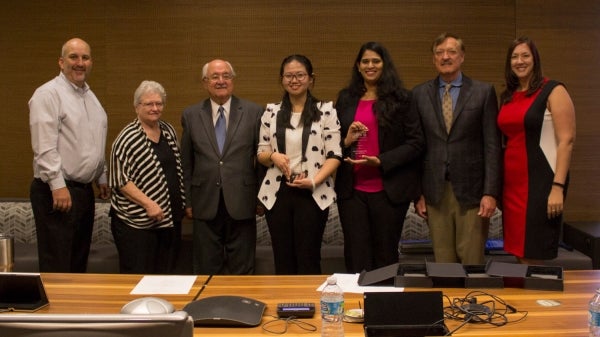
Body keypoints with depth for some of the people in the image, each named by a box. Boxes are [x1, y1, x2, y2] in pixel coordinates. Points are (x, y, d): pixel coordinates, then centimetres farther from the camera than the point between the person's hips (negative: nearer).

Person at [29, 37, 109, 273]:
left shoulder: (90, 96, 16)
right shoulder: (48, 94, -10)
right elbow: (44, 146, -18)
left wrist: (102, 178, 19)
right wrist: (58, 185, -22)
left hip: (85, 190, 8)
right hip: (58, 191, -8)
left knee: (78, 264, 15)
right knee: (56, 269, -4)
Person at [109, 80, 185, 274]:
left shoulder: (169, 131, 10)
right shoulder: (128, 138, -10)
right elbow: (120, 181, -13)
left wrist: (182, 203, 11)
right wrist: (148, 204, -20)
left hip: (170, 219, 6)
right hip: (136, 222, -6)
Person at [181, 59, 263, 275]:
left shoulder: (253, 112, 1)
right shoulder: (191, 115, 5)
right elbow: (186, 163, 8)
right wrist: (187, 200, 7)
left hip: (242, 202, -1)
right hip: (205, 204, 1)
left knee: (242, 270, 9)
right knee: (207, 270, 10)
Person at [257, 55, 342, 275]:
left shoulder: (326, 111, 1)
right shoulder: (271, 112, 9)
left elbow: (334, 156, -2)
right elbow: (261, 154, 11)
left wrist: (313, 181, -16)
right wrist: (273, 156, -11)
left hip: (313, 194, -2)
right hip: (277, 194, 3)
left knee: (308, 261, 1)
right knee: (283, 260, 8)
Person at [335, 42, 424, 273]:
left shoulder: (400, 98, 0)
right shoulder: (345, 98, 11)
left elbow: (416, 142, -4)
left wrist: (380, 161, -14)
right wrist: (346, 141, -6)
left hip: (389, 190, -2)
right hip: (352, 189, 3)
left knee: (385, 255, 8)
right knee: (356, 256, 4)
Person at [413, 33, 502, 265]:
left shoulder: (484, 92, 2)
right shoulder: (420, 94, 7)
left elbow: (493, 145, -1)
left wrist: (491, 192, -8)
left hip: (471, 191, -2)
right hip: (435, 192, 2)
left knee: (472, 261, 2)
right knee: (442, 261, 7)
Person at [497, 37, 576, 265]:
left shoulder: (553, 91, -4)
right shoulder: (507, 97, 14)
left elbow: (567, 141, -10)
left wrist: (558, 187, -18)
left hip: (541, 182, -6)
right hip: (512, 183, 6)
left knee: (535, 257, -3)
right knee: (520, 254, 9)